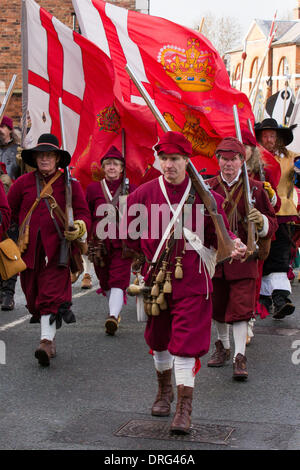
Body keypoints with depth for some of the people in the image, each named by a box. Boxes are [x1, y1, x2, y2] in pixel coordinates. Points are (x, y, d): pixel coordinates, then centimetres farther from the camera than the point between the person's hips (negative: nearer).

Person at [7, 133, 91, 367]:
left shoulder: (70, 184, 4)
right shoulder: (23, 182, 8)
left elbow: (83, 213, 3)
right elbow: (9, 211, 19)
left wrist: (79, 227, -16)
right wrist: (25, 227, 16)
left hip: (57, 250, -3)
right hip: (30, 249, 3)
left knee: (51, 295, -13)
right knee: (33, 296, 9)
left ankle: (46, 341, -17)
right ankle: (50, 338, 25)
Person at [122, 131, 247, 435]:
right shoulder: (144, 194, -1)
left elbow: (219, 233, 1)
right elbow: (129, 233, 10)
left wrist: (233, 245, -18)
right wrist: (153, 253, 6)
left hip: (191, 280, -3)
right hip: (156, 278, 3)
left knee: (186, 341, -8)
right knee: (159, 338, 17)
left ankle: (184, 408, -3)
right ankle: (164, 391, 41)